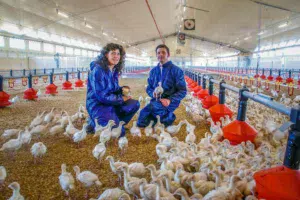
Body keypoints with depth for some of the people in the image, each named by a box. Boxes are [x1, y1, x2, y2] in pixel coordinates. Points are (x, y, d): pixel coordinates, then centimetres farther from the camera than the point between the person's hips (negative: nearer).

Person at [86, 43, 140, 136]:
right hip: (97, 104, -8)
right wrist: (121, 98, -14)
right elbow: (101, 96, -22)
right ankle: (94, 123, 4)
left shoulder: (115, 70, 7)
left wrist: (122, 90, -7)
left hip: (111, 103, 8)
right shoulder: (98, 70, -18)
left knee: (135, 104, -3)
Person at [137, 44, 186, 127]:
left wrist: (170, 100, -24)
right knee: (141, 123, -7)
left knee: (152, 106, -35)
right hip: (156, 100, 5)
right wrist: (153, 93, -12)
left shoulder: (176, 70, -6)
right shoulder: (153, 71, 9)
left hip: (171, 101, -5)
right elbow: (149, 88, 13)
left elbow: (183, 91, -8)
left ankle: (169, 116, -1)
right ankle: (166, 115, 15)